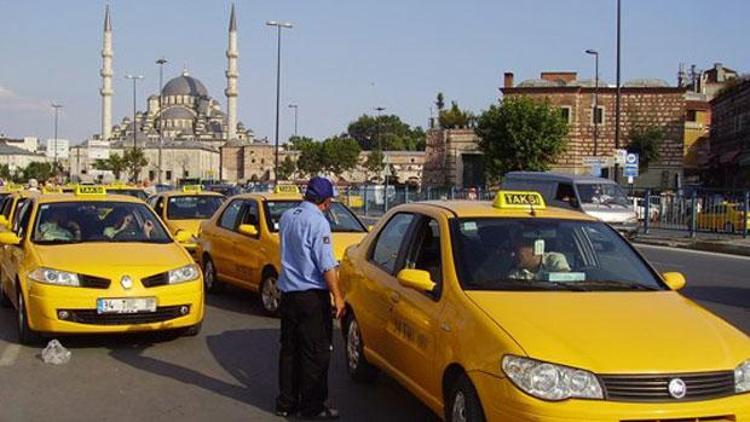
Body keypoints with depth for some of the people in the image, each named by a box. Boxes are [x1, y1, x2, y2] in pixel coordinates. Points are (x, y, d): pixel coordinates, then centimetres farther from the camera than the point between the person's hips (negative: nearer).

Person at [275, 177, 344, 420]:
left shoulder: (287, 217, 8)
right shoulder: (318, 222, -16)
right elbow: (326, 265, -17)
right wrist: (337, 296, -13)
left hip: (288, 292, 8)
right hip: (312, 295, -8)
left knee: (289, 349, 13)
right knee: (316, 352, 1)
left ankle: (286, 402, 19)